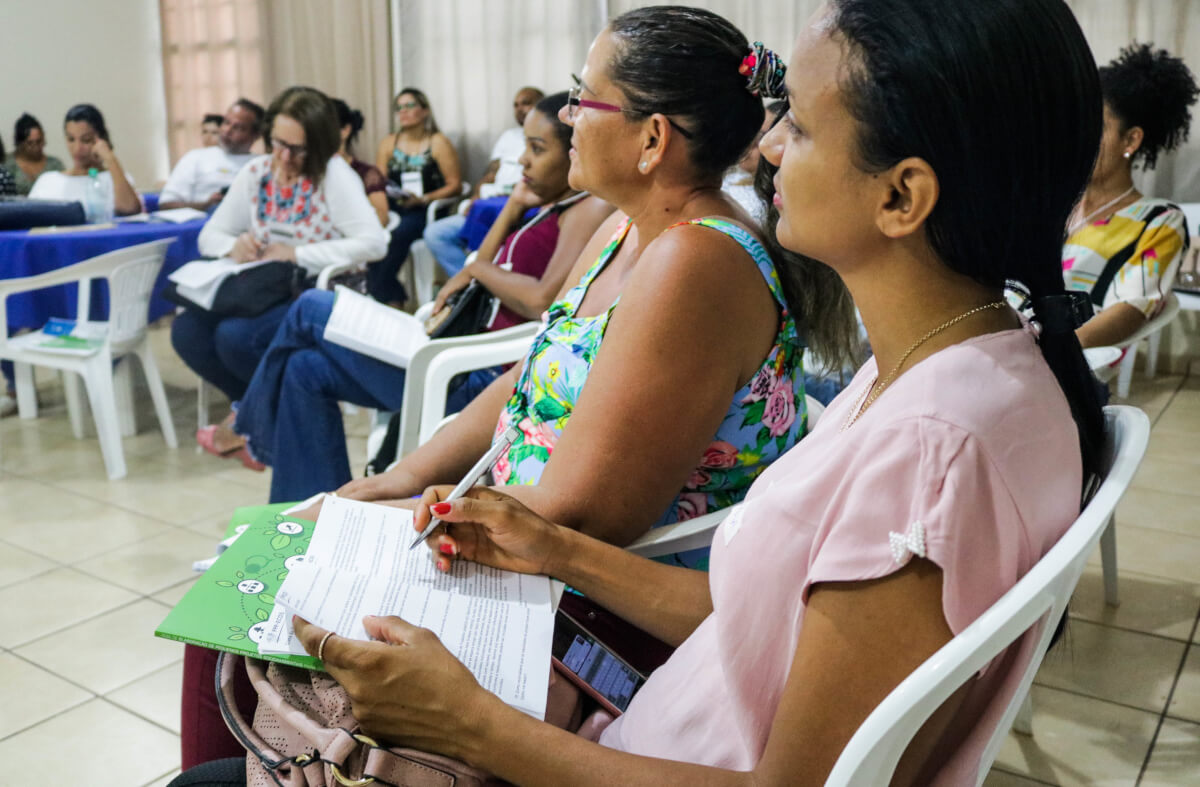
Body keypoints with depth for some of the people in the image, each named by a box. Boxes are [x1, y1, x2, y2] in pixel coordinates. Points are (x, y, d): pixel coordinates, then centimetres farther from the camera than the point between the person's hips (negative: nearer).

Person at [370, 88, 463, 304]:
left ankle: (380, 292, -17)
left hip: (425, 211, -4)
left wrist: (423, 199, -16)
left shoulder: (438, 143, 2)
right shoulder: (388, 143, 16)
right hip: (393, 208, 4)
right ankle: (393, 298, -24)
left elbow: (455, 185, -3)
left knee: (398, 234, -34)